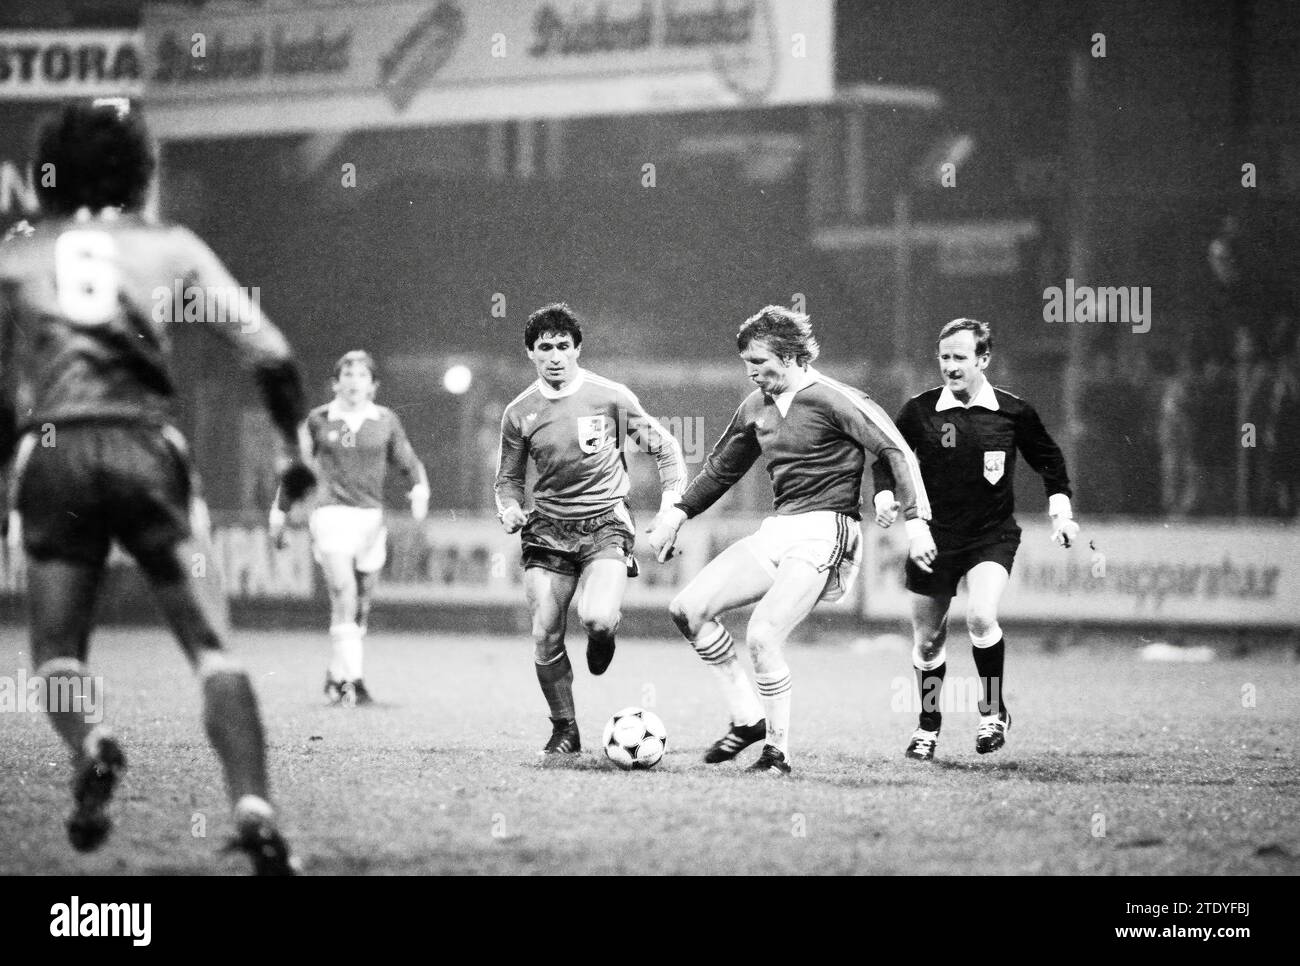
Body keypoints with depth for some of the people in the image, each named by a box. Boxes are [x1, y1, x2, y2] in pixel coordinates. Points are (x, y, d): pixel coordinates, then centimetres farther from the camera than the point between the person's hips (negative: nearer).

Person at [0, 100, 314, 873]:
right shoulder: (170, 248, 12)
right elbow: (268, 351, 4)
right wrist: (298, 445, 15)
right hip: (149, 450, 0)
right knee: (213, 649, 2)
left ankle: (89, 743, -21)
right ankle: (253, 805, -17)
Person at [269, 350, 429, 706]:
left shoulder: (386, 420, 7)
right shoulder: (319, 419, 5)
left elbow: (408, 463, 12)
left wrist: (420, 489, -9)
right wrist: (281, 510, 17)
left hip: (371, 517, 3)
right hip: (332, 513, -3)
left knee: (361, 606, 7)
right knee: (344, 595, -19)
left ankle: (337, 676, 23)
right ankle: (352, 678, -22)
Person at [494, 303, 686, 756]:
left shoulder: (610, 397, -4)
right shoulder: (519, 413, 3)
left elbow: (664, 447, 5)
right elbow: (508, 478, 14)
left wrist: (672, 501, -7)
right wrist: (509, 510, -7)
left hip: (605, 523, -3)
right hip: (549, 528, 3)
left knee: (597, 619, -25)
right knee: (545, 638, -7)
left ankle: (603, 634, 15)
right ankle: (564, 730, 13)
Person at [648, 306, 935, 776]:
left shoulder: (832, 400, -10)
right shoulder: (756, 406, 13)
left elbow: (897, 452, -11)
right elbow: (721, 468, 26)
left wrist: (916, 521, -18)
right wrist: (676, 513, 18)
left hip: (823, 533, -8)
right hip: (776, 531, 8)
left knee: (762, 636, -20)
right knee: (688, 609, -2)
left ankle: (778, 751, -4)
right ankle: (747, 718, 7)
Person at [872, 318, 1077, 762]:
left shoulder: (1013, 412, -5)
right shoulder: (919, 410, -5)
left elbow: (1048, 458, 10)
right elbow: (886, 455, 7)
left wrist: (1060, 511, 4)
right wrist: (885, 495, -11)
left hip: (992, 537, -2)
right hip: (933, 536, 2)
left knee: (981, 617, -25)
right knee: (927, 641, 8)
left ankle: (994, 711, -4)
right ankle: (928, 726, 32)